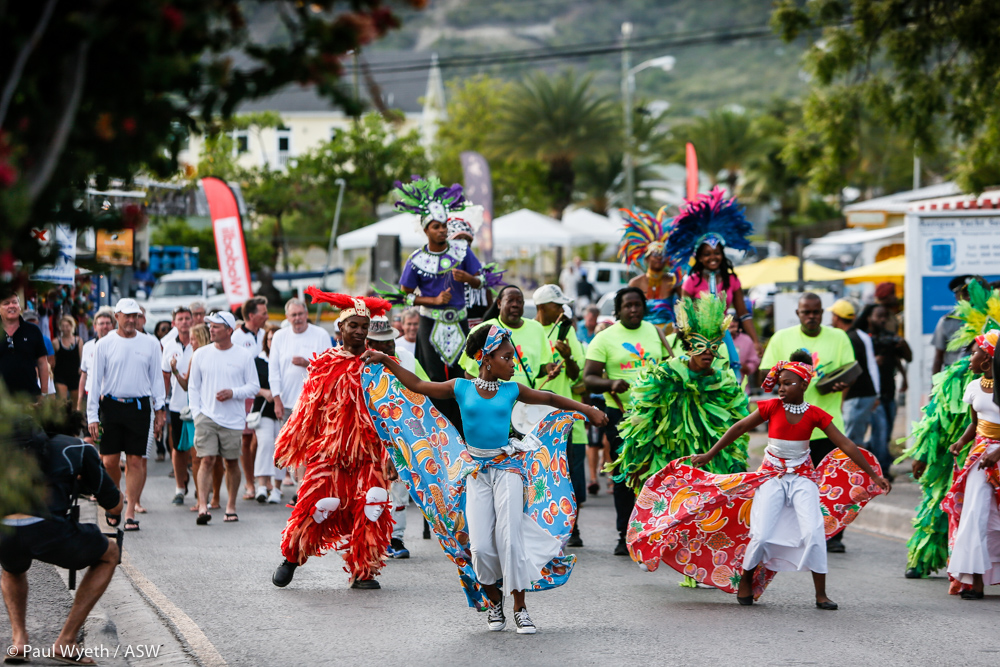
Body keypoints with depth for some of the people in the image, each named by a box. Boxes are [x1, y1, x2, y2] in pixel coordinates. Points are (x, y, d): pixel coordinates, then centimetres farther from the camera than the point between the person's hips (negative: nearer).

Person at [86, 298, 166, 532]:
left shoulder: (150, 344, 7)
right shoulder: (105, 344, 3)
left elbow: (156, 378, 12)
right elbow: (95, 380, 3)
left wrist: (159, 410, 6)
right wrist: (92, 416, -2)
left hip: (140, 407, 0)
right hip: (111, 407, 0)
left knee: (136, 461, -3)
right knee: (110, 461, -1)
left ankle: (130, 512, 1)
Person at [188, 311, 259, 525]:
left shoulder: (243, 356, 2)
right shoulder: (201, 354, 7)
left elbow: (254, 387, 4)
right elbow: (193, 387, 11)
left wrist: (233, 393, -13)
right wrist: (196, 413, 0)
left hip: (233, 419, 0)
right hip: (207, 417, 0)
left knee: (232, 463, 7)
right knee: (207, 461, -11)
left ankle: (231, 507, 20)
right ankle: (202, 506, -19)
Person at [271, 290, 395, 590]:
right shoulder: (326, 364, 4)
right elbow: (308, 409, 7)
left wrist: (392, 456, 5)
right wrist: (289, 448, 8)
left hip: (368, 453, 1)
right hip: (329, 451, -1)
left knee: (368, 513, -5)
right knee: (315, 505, -5)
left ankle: (363, 571, 6)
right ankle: (292, 557, 17)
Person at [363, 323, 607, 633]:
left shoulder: (512, 391, 4)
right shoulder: (461, 388, 1)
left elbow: (549, 398, 16)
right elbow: (417, 386, 7)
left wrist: (588, 410, 17)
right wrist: (386, 362, 4)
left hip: (507, 467, 0)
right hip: (477, 471, 0)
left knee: (510, 538, -9)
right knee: (481, 547, -6)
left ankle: (520, 608, 0)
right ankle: (494, 599, 19)